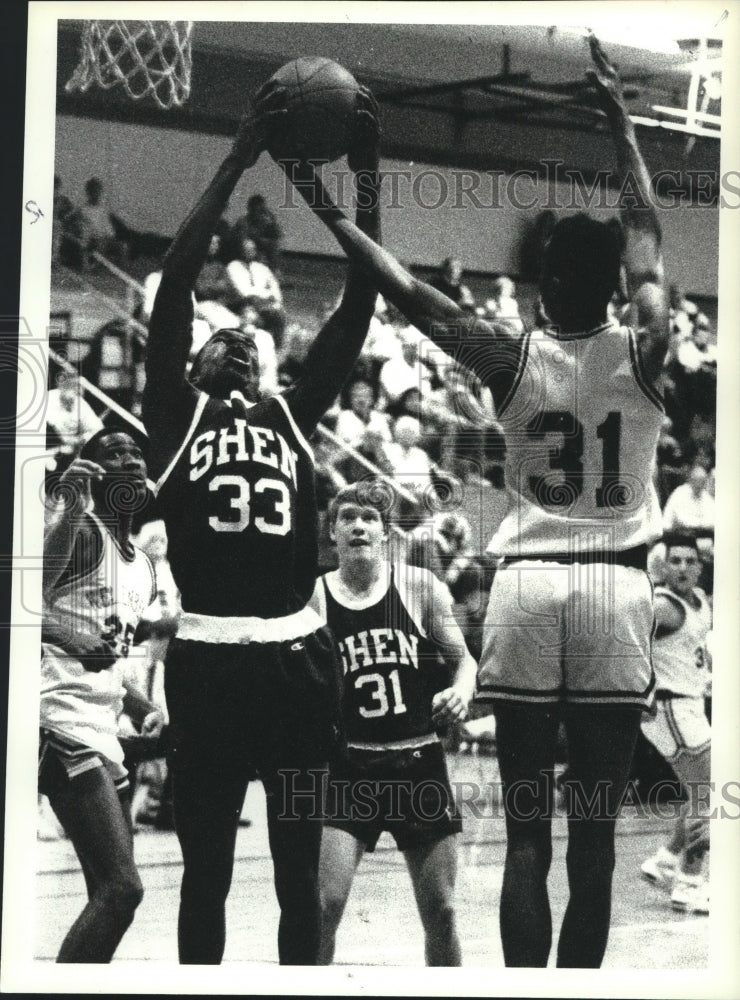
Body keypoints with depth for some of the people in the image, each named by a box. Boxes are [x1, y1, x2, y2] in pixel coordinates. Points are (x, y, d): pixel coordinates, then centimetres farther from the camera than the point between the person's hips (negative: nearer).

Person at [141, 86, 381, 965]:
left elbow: (359, 301, 13)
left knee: (300, 874, 10)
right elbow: (175, 280, -1)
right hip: (208, 659, -3)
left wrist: (368, 170, 7)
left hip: (298, 655, 3)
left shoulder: (293, 414, 17)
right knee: (206, 874, 6)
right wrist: (241, 156, -3)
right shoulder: (175, 414, 8)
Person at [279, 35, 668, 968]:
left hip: (526, 584, 0)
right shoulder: (639, 353, 2)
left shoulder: (514, 358, 0)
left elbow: (412, 295, 5)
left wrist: (328, 210, 14)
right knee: (592, 838, 2)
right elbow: (648, 254, 17)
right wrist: (620, 122, 25)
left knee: (527, 835, 3)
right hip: (614, 586, 0)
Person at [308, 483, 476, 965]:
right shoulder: (314, 599, -2)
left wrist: (461, 690, -14)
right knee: (324, 904, -12)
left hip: (420, 762, 1)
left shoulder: (421, 587, 0)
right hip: (350, 768, -1)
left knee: (440, 910, 7)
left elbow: (463, 658, 7)